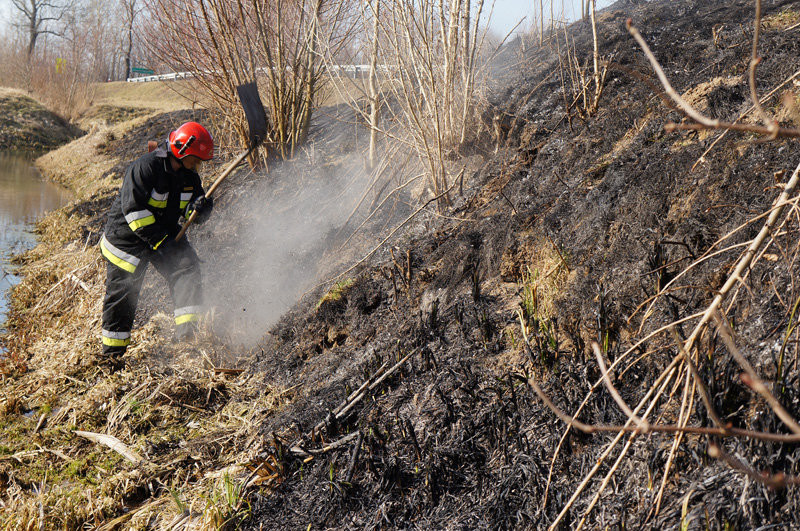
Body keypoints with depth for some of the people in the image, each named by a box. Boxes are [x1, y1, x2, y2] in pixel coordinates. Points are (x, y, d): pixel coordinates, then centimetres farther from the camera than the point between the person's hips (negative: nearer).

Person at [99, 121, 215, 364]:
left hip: (166, 234, 6)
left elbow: (193, 214, 3)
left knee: (187, 267, -17)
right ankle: (112, 349, 15)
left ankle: (187, 326, -22)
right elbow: (133, 208, -26)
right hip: (128, 236, -6)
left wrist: (201, 208, -23)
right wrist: (158, 240, -30)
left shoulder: (189, 175, 0)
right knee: (123, 290, 1)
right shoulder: (145, 167, -23)